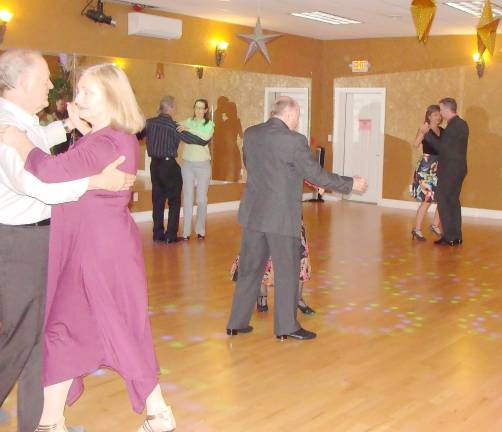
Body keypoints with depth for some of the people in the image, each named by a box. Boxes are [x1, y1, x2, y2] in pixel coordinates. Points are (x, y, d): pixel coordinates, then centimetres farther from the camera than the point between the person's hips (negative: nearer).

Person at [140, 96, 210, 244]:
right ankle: (170, 235, 4)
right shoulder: (173, 126, -13)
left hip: (155, 164, 5)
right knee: (174, 201, 5)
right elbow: (192, 139, -13)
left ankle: (158, 234, 14)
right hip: (169, 165, -5)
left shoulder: (149, 122, 0)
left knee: (157, 200, 11)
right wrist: (206, 141, 4)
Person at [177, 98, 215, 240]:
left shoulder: (209, 124, -1)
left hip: (203, 165, 0)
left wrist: (188, 129, -27)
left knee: (202, 199, 4)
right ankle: (186, 231, 6)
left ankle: (200, 230, 15)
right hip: (187, 164, 1)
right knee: (187, 198, 2)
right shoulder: (188, 122, 5)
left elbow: (206, 136, -21)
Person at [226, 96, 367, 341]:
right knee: (287, 272, 8)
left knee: (249, 269, 15)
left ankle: (236, 323, 22)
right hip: (281, 217, -6)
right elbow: (318, 176, -11)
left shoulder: (250, 134, 3)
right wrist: (351, 184, 2)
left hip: (253, 213, 6)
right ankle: (286, 327, 18)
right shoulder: (294, 140, -16)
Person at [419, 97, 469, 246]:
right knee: (453, 201, 15)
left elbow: (441, 147, -19)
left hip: (449, 170, -10)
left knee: (444, 202, -2)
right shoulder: (462, 124, 12)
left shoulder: (453, 126, -19)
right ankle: (456, 236, 20)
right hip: (458, 168, 10)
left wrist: (427, 133, -14)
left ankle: (449, 237, 0)